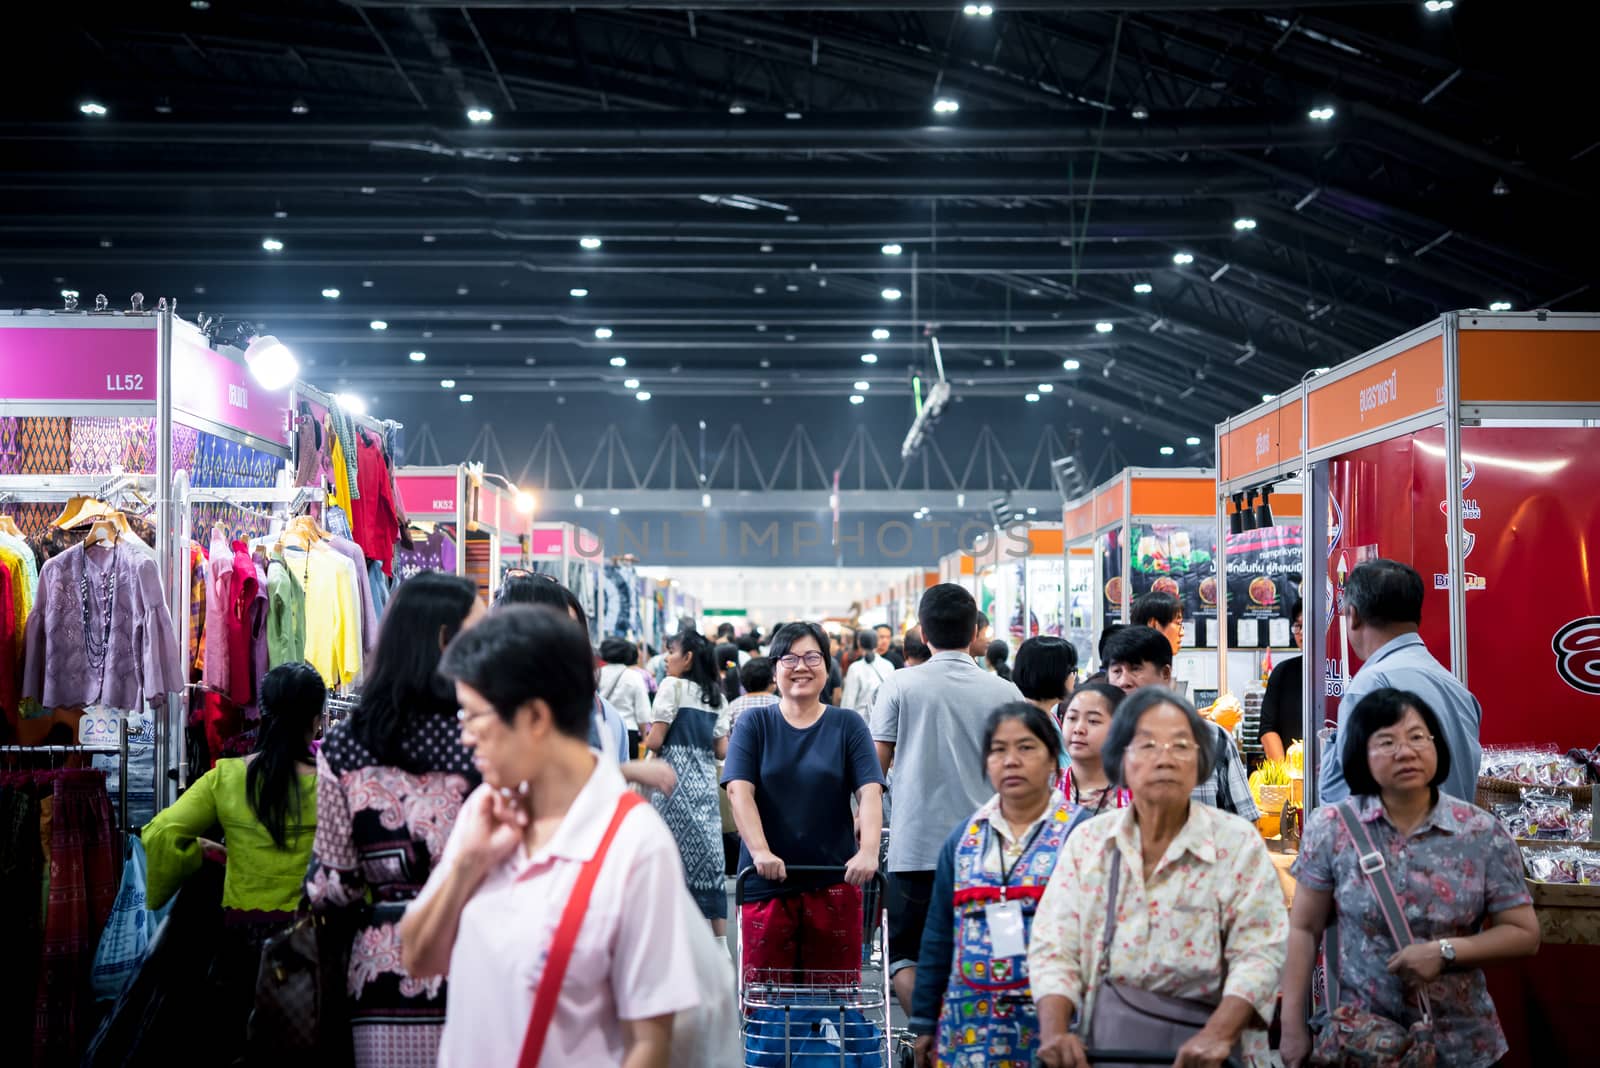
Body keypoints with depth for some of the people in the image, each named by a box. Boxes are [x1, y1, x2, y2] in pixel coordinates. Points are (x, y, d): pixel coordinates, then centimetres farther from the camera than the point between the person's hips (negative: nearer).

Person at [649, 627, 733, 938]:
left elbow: (654, 741, -13)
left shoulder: (672, 685, -7)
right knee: (709, 856, 8)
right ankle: (720, 944, 10)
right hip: (706, 781, 6)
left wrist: (647, 740, 9)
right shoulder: (716, 695, 12)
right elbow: (722, 750, 11)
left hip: (676, 781, -6)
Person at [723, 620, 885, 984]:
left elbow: (870, 792, -4)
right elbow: (738, 790, -6)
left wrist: (868, 851, -21)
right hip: (766, 885, 0)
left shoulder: (848, 725, 7)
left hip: (834, 883, 0)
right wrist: (760, 852, -20)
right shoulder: (754, 723, 6)